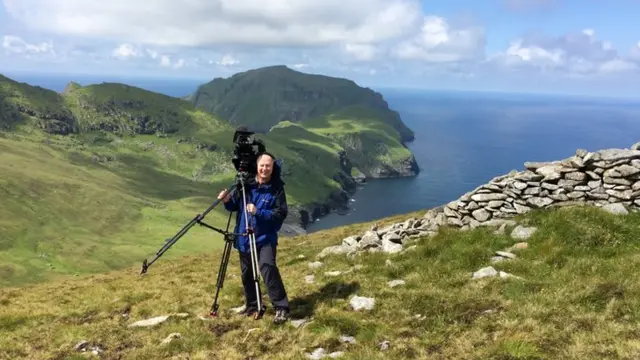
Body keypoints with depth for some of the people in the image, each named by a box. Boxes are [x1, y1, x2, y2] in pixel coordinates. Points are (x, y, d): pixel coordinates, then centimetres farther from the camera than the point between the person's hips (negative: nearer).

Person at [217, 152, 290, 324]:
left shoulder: (277, 189, -10)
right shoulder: (246, 184, 0)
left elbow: (281, 214, -16)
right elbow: (235, 206, 8)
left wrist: (259, 212, -27)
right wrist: (228, 201, -14)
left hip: (266, 238, -5)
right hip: (244, 238, 5)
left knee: (267, 266, -25)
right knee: (246, 273, 14)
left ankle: (281, 308, -18)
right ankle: (252, 305, 34)